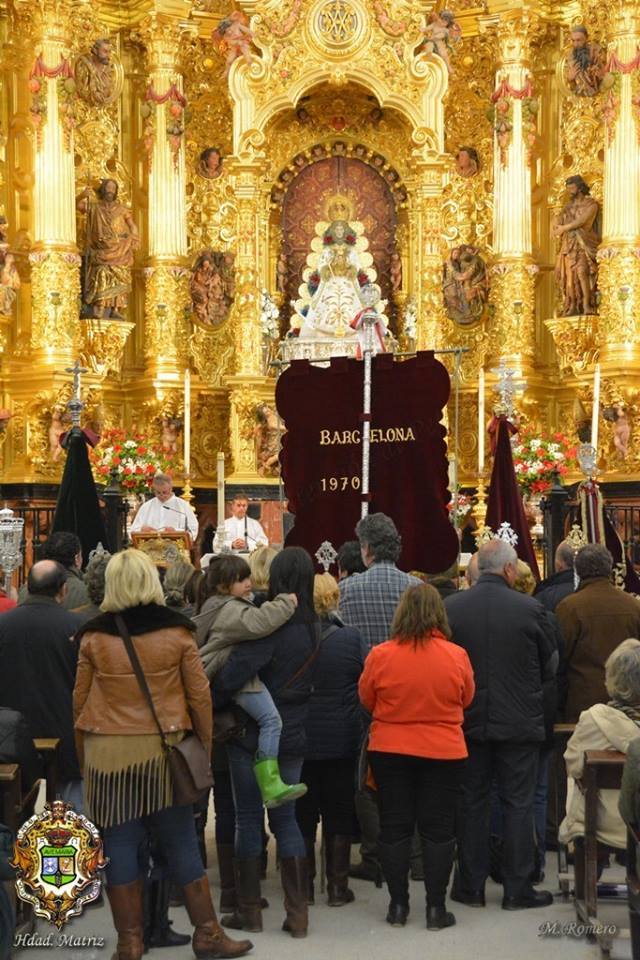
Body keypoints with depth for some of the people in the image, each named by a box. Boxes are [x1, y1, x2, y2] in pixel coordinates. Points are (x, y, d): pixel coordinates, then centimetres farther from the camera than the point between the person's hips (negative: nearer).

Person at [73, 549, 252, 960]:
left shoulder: (94, 637, -1)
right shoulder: (177, 632, -2)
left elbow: (80, 699, 4)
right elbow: (200, 694, 0)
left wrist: (83, 754, 14)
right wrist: (205, 748, 11)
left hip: (106, 754, 0)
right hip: (164, 752, 0)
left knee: (120, 845, 6)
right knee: (181, 843, 9)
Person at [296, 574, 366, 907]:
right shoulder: (351, 638, -12)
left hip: (299, 741, 0)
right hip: (342, 741, 0)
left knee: (302, 815, 12)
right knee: (339, 814, 11)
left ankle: (304, 885, 17)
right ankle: (337, 886, 15)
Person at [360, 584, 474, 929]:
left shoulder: (380, 655, -12)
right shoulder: (456, 656, -11)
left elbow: (366, 700, 3)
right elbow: (466, 700, 6)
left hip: (389, 751, 0)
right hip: (443, 753, 0)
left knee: (394, 827, 11)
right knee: (438, 829, 9)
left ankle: (398, 905, 16)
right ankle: (435, 908, 12)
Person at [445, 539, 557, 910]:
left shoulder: (450, 608, -6)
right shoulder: (530, 609, -11)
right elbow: (551, 666, 0)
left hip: (468, 722, 2)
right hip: (520, 722, -2)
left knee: (472, 803, 12)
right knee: (519, 805, 7)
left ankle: (471, 885, 17)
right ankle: (518, 889, 12)